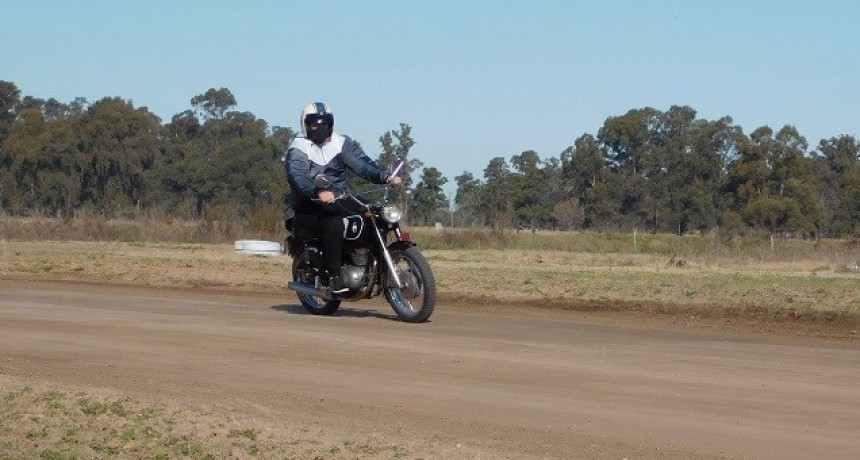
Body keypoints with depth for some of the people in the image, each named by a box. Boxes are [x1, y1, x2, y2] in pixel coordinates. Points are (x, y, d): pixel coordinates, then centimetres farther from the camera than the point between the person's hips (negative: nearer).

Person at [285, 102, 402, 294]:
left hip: (338, 203, 6)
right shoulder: (297, 149, -5)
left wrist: (384, 176, -23)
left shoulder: (341, 143, 12)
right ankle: (333, 277, -29)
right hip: (309, 208, -5)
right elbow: (298, 176, -24)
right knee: (334, 224, -35)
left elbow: (361, 163, -3)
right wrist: (318, 192, -44)